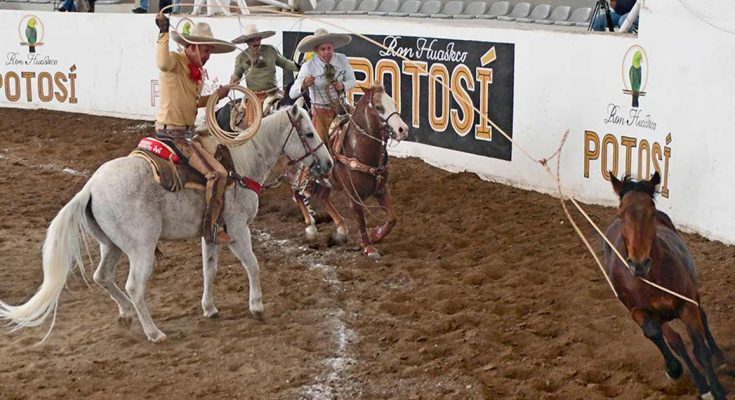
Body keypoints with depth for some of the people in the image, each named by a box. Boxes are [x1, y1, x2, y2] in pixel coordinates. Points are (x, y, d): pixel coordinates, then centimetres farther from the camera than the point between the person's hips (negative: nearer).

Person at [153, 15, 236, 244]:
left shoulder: (198, 71, 14)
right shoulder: (175, 61, -14)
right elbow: (163, 62, -40)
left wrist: (215, 97, 12)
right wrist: (163, 33, -37)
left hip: (186, 130, 10)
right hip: (174, 133, -10)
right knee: (217, 173, -19)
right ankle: (212, 229, -11)